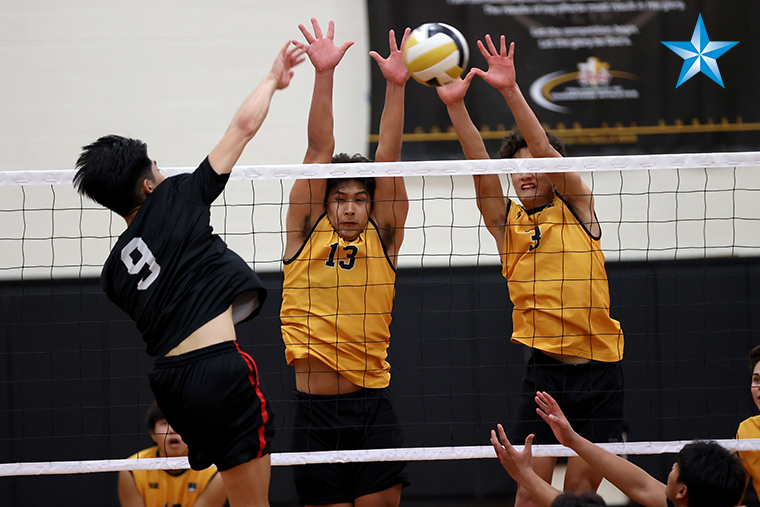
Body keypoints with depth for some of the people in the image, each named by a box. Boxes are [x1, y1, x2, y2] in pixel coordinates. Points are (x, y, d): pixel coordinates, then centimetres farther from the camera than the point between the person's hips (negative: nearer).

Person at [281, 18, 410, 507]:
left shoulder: (382, 239, 7)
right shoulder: (307, 233, 6)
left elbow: (388, 157, -1)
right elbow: (320, 150, -1)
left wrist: (396, 86, -9)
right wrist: (324, 74, -6)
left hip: (374, 410, 1)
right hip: (315, 409, -1)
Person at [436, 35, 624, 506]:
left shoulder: (577, 207, 4)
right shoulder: (507, 222, 7)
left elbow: (545, 150, -11)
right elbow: (480, 166, -7)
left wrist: (511, 91, -23)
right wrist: (456, 106, -22)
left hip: (599, 367, -1)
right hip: (545, 369, 1)